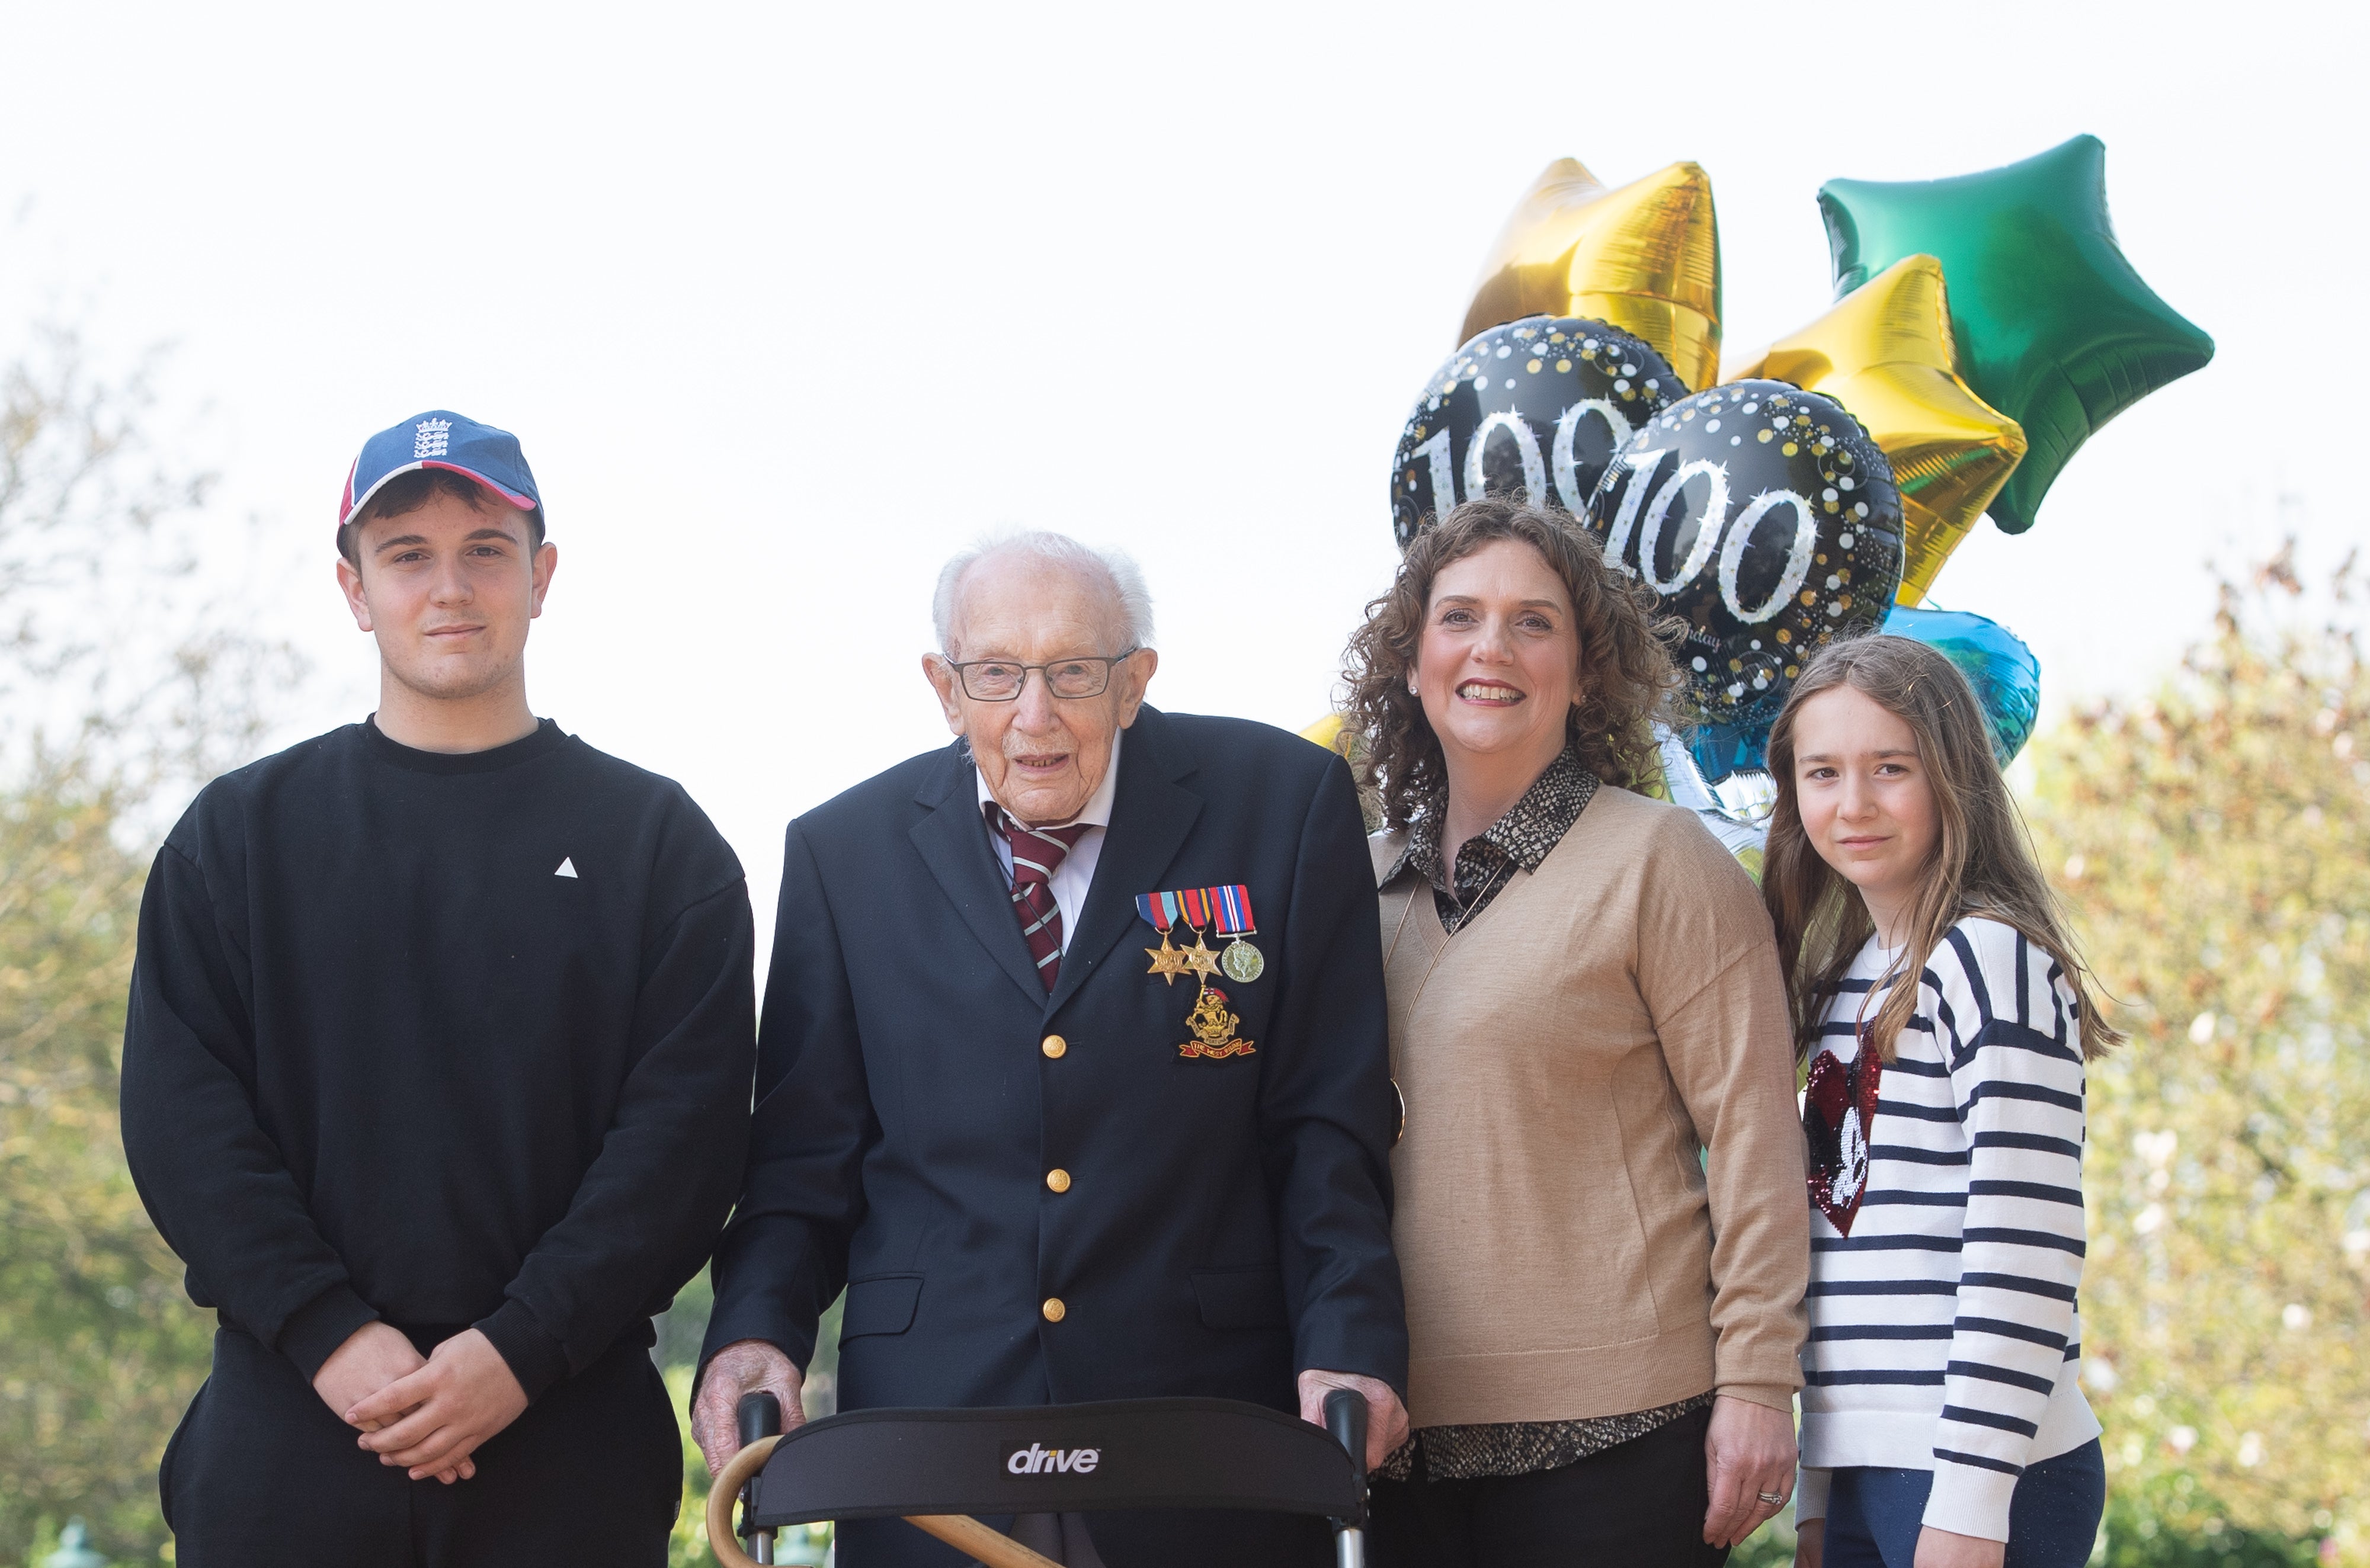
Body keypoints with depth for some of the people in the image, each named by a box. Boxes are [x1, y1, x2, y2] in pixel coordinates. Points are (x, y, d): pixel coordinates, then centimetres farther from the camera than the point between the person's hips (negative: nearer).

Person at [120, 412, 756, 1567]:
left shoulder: (656, 842, 8)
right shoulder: (241, 833, 11)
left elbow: (685, 1129, -2)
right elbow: (180, 1114, 1)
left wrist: (520, 1351, -13)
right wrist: (332, 1333, -12)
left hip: (565, 1438, -1)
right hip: (287, 1423, 1)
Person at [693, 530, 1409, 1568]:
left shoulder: (1283, 805, 2)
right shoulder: (844, 851, 6)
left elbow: (1329, 1122, 2)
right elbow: (806, 1151, 9)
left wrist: (1348, 1347, -11)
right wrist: (756, 1329, -9)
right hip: (932, 1418, 1)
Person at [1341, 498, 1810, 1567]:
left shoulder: (1660, 860, -2)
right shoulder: (1370, 882, 12)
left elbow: (1751, 1138, -6)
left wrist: (1757, 1386, -12)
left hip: (1613, 1437, -5)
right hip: (1413, 1431, 5)